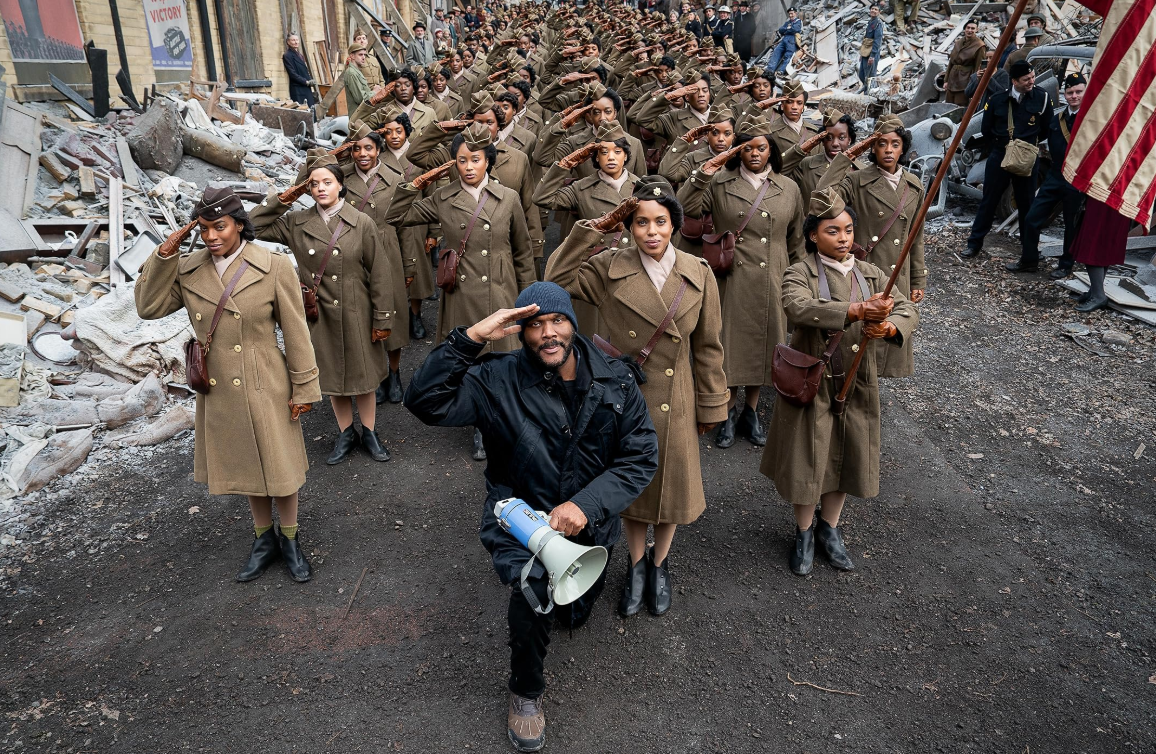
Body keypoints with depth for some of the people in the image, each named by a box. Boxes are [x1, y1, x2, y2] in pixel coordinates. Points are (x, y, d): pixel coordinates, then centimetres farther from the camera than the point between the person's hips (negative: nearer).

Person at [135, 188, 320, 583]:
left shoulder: (274, 266, -13)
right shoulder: (188, 270, -1)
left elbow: (295, 331, -10)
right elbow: (149, 307, 0)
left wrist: (304, 387, -8)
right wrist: (164, 254, -10)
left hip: (265, 388, -4)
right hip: (218, 391, 4)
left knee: (278, 466, 11)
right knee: (245, 466, 19)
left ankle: (290, 540, 33)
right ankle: (264, 539, 39)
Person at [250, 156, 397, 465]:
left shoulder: (362, 223, -8)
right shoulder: (296, 223, 0)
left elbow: (378, 273, -7)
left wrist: (383, 319, -7)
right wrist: (283, 199, -7)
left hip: (355, 314, -2)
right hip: (318, 315, 3)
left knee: (361, 375, 10)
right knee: (331, 377, 14)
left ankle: (369, 433, 28)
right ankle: (346, 434, 32)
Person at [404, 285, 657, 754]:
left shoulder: (615, 381, -10)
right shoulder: (499, 380, -15)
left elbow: (641, 457, -11)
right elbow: (426, 402, -25)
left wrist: (586, 505, -24)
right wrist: (470, 338, -34)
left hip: (587, 521, 3)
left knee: (575, 615, 18)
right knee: (535, 585, -32)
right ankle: (526, 692, -2)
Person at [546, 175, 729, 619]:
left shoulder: (698, 275, -5)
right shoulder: (608, 270, -7)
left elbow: (707, 347, 1)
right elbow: (556, 278, -18)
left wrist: (711, 406, 4)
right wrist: (593, 229, -18)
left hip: (674, 404, 1)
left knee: (670, 485, 14)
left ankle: (660, 565, 41)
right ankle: (636, 564, 40)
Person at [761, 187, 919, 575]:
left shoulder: (871, 274, 4)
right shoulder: (800, 273, -11)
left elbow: (908, 311, -8)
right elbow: (798, 307, -33)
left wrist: (886, 327, -31)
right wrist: (858, 310, -43)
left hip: (856, 386, 4)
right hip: (810, 384, -4)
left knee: (845, 459, 16)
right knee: (808, 460, 7)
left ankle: (829, 528, 39)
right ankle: (804, 534, 31)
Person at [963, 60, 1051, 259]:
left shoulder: (1042, 98, -5)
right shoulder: (997, 100, -4)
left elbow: (1046, 130, 6)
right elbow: (986, 131, 8)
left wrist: (1027, 144, 7)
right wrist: (1001, 146, 7)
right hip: (999, 156, 0)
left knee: (1026, 204, 9)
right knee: (988, 201, 7)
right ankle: (975, 243, 14)